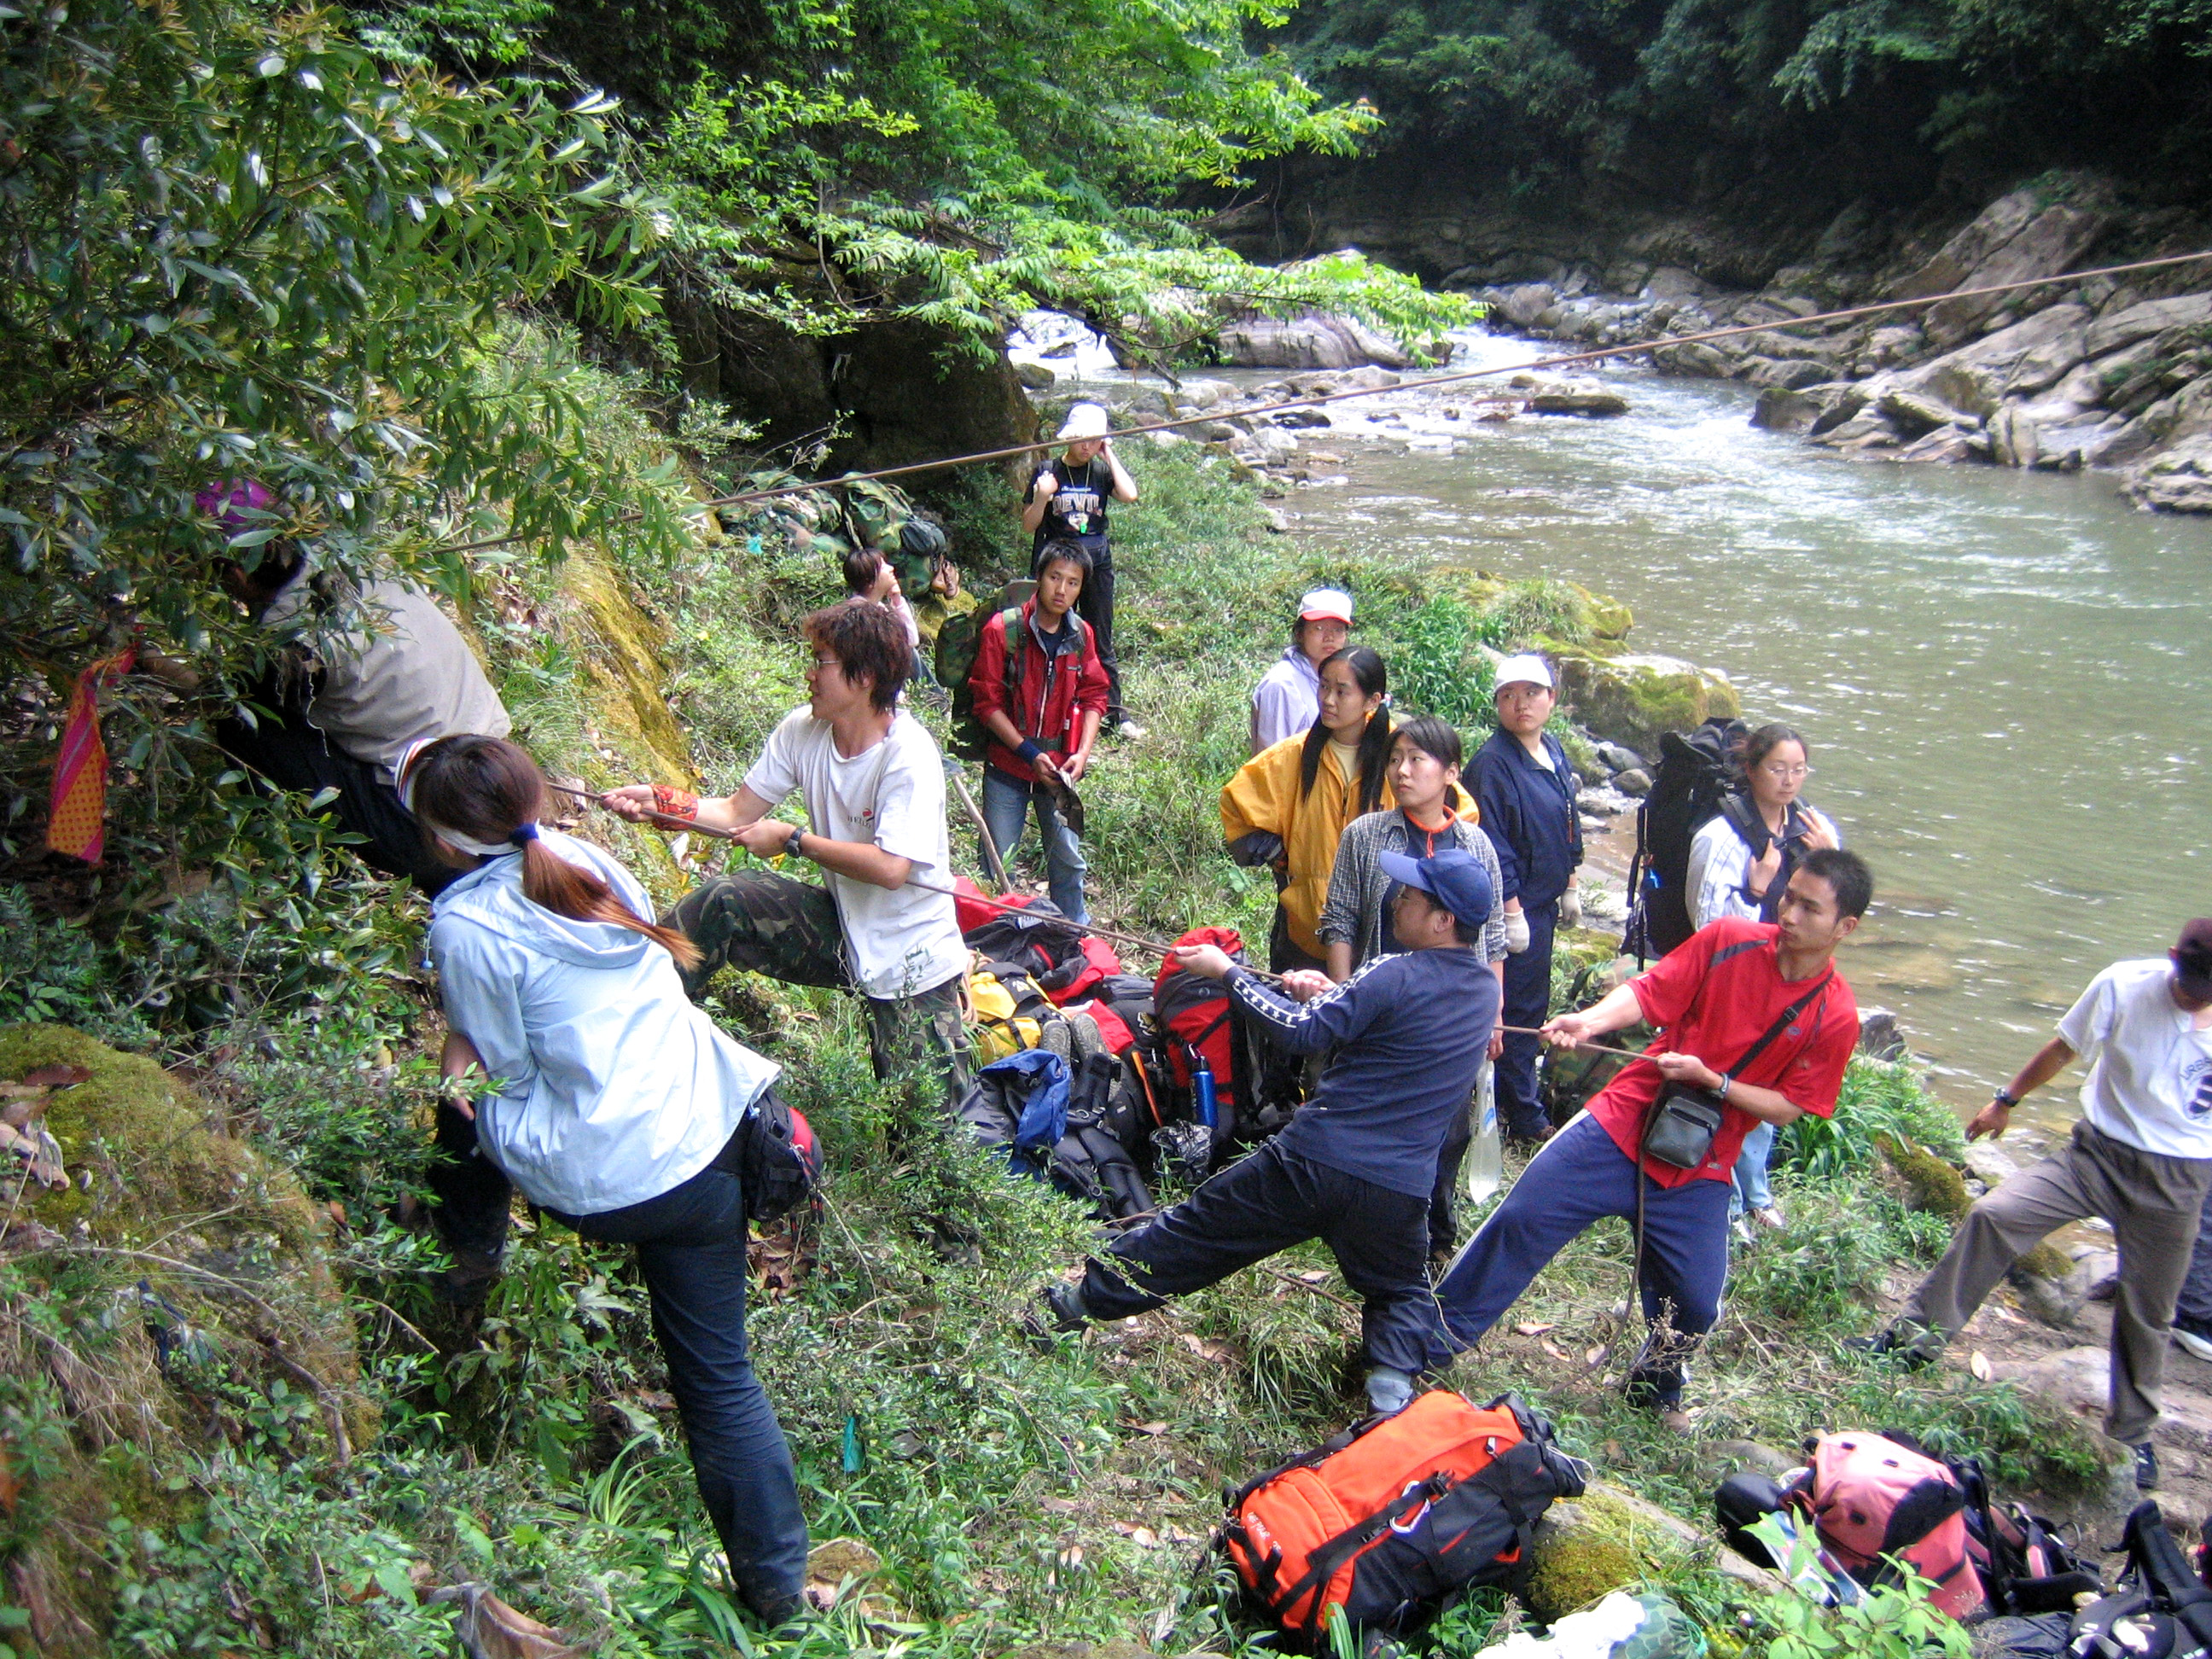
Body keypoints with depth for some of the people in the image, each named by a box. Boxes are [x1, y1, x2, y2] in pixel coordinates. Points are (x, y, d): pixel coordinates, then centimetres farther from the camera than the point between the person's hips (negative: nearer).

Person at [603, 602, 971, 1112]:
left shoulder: (909, 756, -25)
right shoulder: (802, 732, -5)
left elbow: (890, 868, -31)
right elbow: (739, 812, 1)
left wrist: (794, 840, -21)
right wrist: (656, 802, -13)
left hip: (911, 963, -5)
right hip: (840, 926, 5)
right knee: (721, 902, -17)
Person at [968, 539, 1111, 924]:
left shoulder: (1081, 635, 1)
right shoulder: (1002, 631, -13)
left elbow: (1093, 697, 8)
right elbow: (987, 703, -11)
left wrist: (1082, 752, -7)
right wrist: (1030, 754, -16)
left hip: (1059, 767, 3)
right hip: (1007, 766, -3)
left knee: (1068, 859, 10)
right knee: (996, 861, 4)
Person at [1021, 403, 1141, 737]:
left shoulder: (1102, 471, 3)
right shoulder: (1049, 471, -2)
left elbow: (1129, 494, -18)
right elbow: (1029, 525, -2)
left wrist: (1109, 455, -10)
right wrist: (1042, 497, -21)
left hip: (1097, 560, 1)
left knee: (1101, 641, 7)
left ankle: (1115, 712, 13)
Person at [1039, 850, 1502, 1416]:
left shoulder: (1397, 975, -14)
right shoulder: (1485, 991, 7)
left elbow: (1304, 1034, -8)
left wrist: (1226, 971, -2)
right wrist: (1333, 994, 4)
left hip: (1312, 1160, -4)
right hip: (1399, 1190, 4)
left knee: (1197, 1228, 12)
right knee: (1400, 1292, 28)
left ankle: (1081, 1299, 24)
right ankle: (1395, 1375, 0)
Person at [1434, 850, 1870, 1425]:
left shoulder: (1834, 1017, -8)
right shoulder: (1729, 940, -7)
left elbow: (1786, 1108, -3)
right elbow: (1649, 990, -7)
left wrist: (1711, 1079, -18)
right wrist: (1591, 1021, -26)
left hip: (1698, 1168, 0)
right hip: (1625, 1120, 0)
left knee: (1695, 1302, 2)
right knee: (1521, 1218, -7)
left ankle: (1657, 1388, 37)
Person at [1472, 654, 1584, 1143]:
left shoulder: (1554, 753, 8)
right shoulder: (1494, 762, -19)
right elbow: (1493, 847, -21)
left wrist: (1570, 889, 20)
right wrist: (1512, 913, -20)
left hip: (1543, 902, 9)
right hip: (1514, 905, -9)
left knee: (1531, 1004, 18)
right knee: (1519, 1008, 0)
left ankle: (1510, 1097, 32)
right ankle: (1525, 1115, 12)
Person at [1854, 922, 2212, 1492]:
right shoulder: (2123, 985, -12)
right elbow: (2065, 1048, 3)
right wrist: (2006, 1100, 13)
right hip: (2098, 1150, 0)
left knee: (2147, 1313, 10)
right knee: (1992, 1214, -18)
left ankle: (2131, 1434, 32)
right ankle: (1916, 1337, -7)